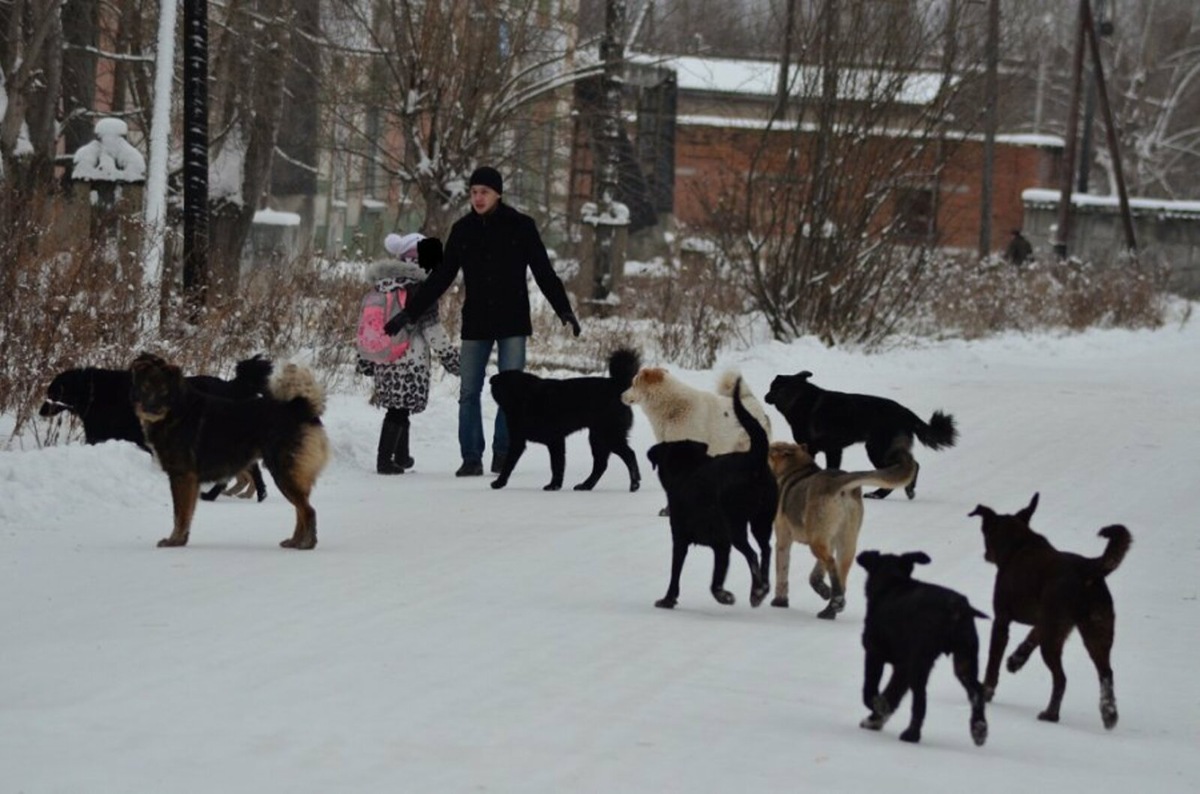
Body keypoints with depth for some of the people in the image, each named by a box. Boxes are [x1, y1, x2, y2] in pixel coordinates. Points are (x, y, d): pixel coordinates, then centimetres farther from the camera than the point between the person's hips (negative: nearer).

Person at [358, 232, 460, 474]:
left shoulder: (382, 283, 10)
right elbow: (431, 327, -11)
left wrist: (366, 361, 22)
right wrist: (451, 357, -3)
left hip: (384, 360, 7)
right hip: (411, 360, -7)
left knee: (399, 409, 18)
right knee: (399, 409, -3)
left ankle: (401, 457, 27)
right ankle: (385, 460, -6)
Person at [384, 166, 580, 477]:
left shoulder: (520, 227, -2)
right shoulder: (463, 230, 5)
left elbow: (544, 273, 1)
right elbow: (440, 278, 10)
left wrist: (564, 310, -8)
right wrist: (409, 312, 6)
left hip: (512, 323, -2)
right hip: (475, 323, 2)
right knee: (469, 393, 0)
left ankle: (503, 453, 5)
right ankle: (471, 457, 3)